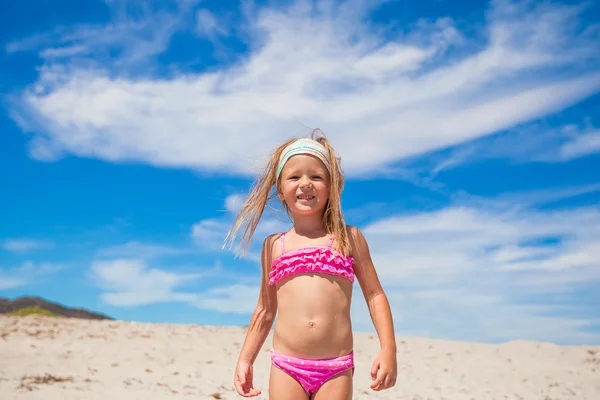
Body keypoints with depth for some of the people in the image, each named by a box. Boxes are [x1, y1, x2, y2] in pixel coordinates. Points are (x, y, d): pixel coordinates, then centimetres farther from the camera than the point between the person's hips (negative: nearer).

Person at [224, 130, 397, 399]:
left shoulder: (349, 238, 5)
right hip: (286, 367, 2)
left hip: (336, 369, -1)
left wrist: (388, 350, -3)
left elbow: (374, 295, 6)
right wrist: (245, 359, 14)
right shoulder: (273, 246, 9)